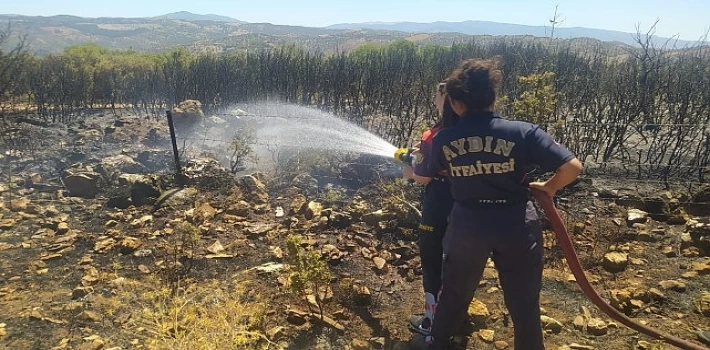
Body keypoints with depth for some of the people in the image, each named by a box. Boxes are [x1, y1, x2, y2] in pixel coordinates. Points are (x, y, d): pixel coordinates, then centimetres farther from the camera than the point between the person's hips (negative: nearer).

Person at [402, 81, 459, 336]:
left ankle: (433, 321, 24)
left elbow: (424, 177, -15)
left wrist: (410, 173, 6)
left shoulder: (435, 136, -20)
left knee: (432, 262, 10)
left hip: (438, 209, -7)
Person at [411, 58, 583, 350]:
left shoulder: (443, 140, -8)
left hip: (467, 226, 2)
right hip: (517, 227, -1)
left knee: (454, 292, 24)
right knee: (523, 300, 18)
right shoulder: (522, 132, -13)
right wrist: (549, 187, 2)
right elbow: (572, 167, -17)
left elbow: (433, 174, 10)